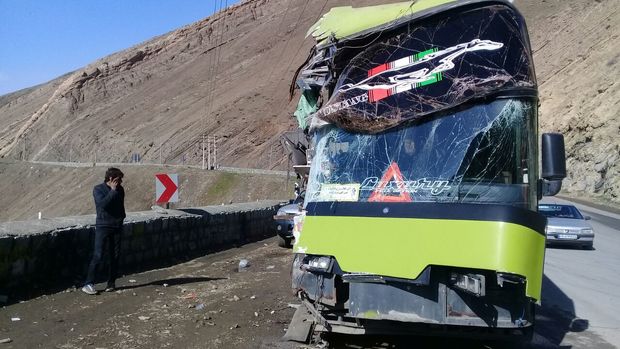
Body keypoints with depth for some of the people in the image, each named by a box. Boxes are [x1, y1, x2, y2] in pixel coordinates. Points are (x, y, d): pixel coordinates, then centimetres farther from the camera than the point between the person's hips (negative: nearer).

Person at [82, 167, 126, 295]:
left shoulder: (120, 189, 9)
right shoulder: (98, 189, -5)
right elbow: (102, 203, -22)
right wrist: (113, 191, -18)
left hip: (117, 227, 5)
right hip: (103, 226, -5)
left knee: (114, 256, 6)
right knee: (97, 256, -10)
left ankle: (111, 283, 15)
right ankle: (88, 284, -5)